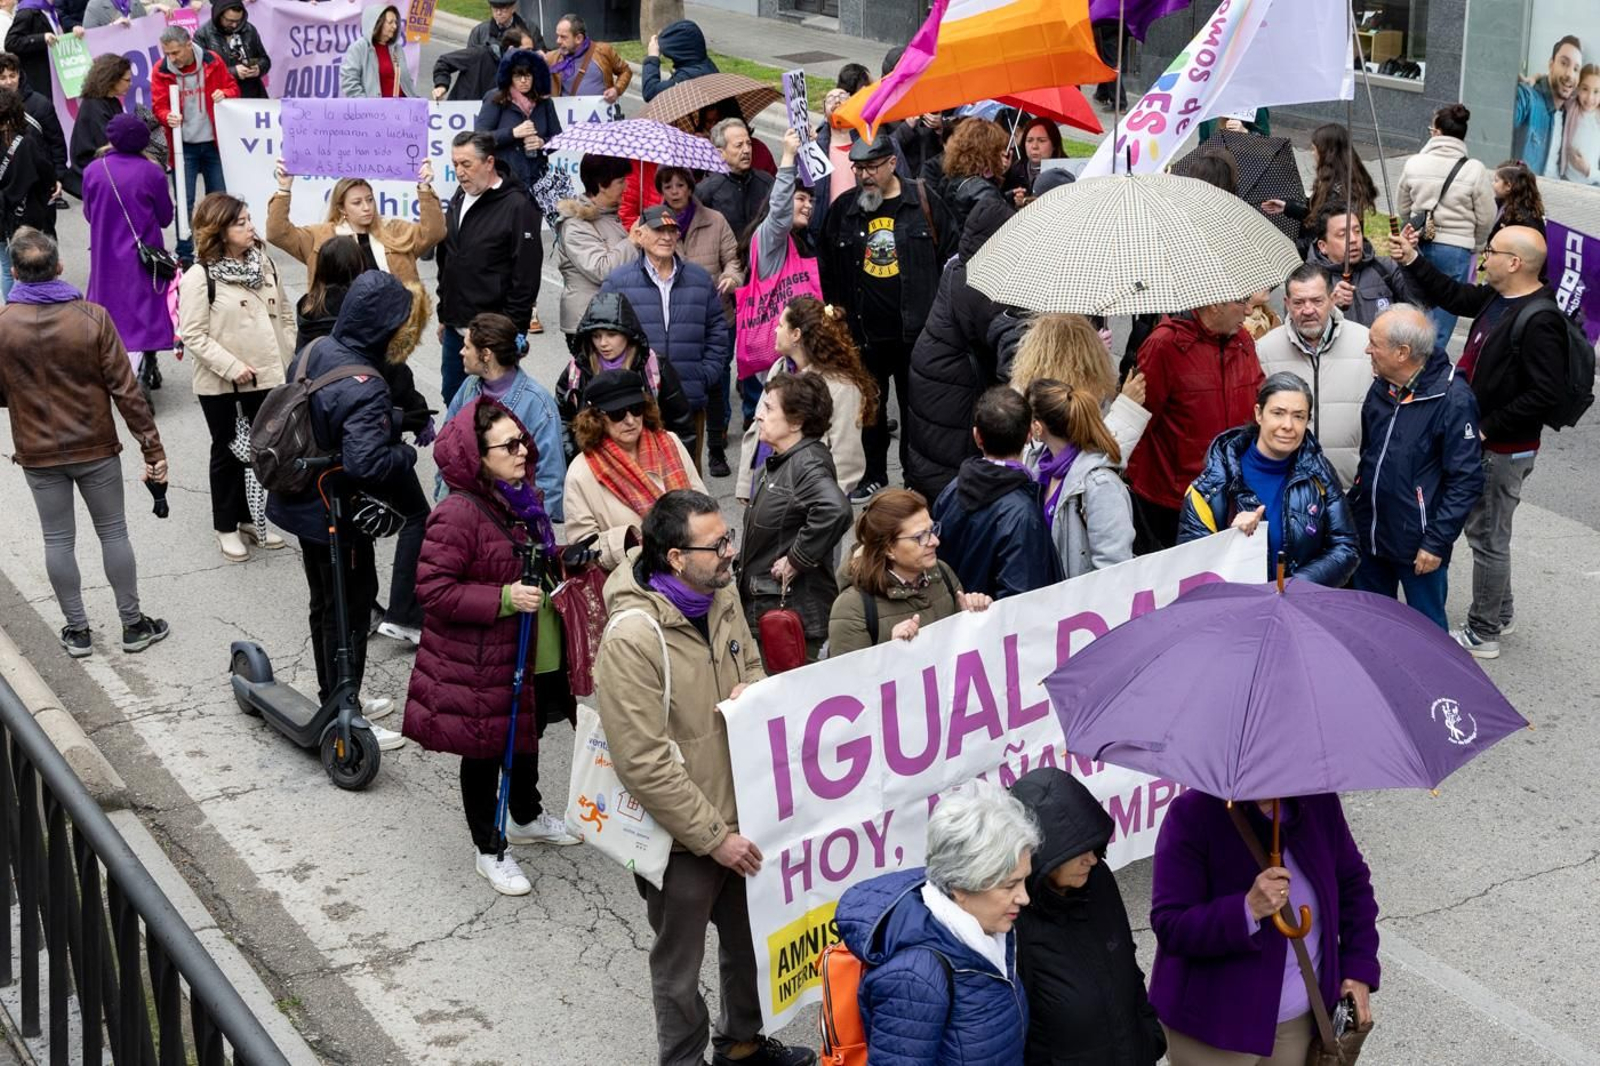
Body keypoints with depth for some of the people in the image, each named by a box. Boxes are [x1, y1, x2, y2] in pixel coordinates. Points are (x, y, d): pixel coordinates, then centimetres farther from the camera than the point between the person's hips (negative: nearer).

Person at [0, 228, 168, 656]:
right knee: (113, 533, 11)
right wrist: (152, 448, -6)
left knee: (58, 540, 11)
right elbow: (125, 389, -12)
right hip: (96, 448, -1)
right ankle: (133, 624, 18)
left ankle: (77, 631, 19)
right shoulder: (92, 317, -13)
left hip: (38, 455, 1)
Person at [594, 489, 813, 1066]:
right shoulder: (632, 639, -27)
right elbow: (644, 765, -26)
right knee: (681, 966, 15)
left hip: (742, 813, 7)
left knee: (750, 938, 26)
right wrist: (714, 836, -21)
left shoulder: (723, 595, -4)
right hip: (682, 838, -7)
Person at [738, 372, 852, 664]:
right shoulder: (777, 462, 12)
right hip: (763, 607, 10)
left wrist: (797, 560, -28)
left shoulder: (808, 465, -19)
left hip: (794, 615, -10)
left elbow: (835, 510, -39)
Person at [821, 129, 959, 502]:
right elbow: (826, 265, 16)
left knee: (916, 407, 5)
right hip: (864, 332, 2)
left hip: (916, 330, -2)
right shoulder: (843, 208, 5)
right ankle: (874, 475, 27)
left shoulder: (923, 202, -2)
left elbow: (953, 255, 5)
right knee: (870, 407, 13)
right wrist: (835, 308, 11)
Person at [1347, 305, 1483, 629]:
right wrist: (1352, 511, 13)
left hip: (1417, 547, -7)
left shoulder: (1453, 399, -19)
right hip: (1368, 536, 7)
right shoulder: (1381, 387, 3)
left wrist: (1437, 542, -17)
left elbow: (1466, 480, -17)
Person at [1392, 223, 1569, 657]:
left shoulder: (1539, 320, -25)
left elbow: (1547, 394, -28)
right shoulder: (1497, 299, 2)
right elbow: (1453, 296, 22)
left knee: (1487, 537, 3)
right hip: (1482, 441, 9)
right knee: (1487, 529, 22)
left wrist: (1487, 427, -23)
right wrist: (1412, 260, 17)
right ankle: (1499, 610, 39)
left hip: (1505, 450, -9)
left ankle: (1482, 633, 16)